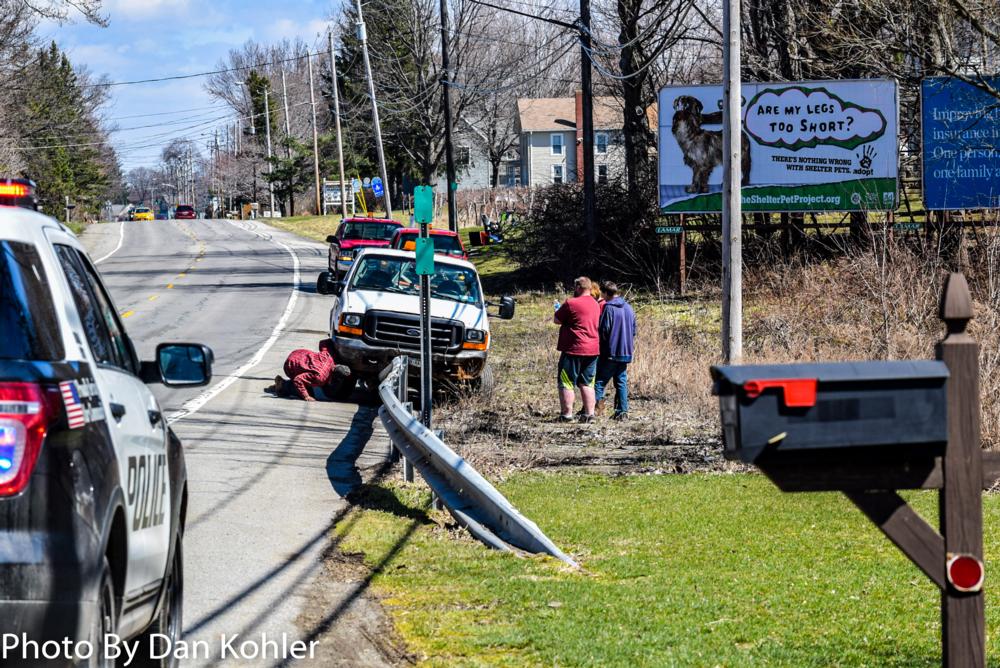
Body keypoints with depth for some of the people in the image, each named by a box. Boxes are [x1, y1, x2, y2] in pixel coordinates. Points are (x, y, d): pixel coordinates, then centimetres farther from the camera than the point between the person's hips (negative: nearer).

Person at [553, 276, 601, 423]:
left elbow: (556, 320, -5)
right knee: (587, 384, 11)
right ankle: (589, 414, 7)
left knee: (567, 383, 0)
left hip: (574, 350, -7)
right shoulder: (595, 305, 11)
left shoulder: (571, 303, -13)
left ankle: (567, 414, -3)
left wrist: (558, 310, 16)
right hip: (592, 350, 7)